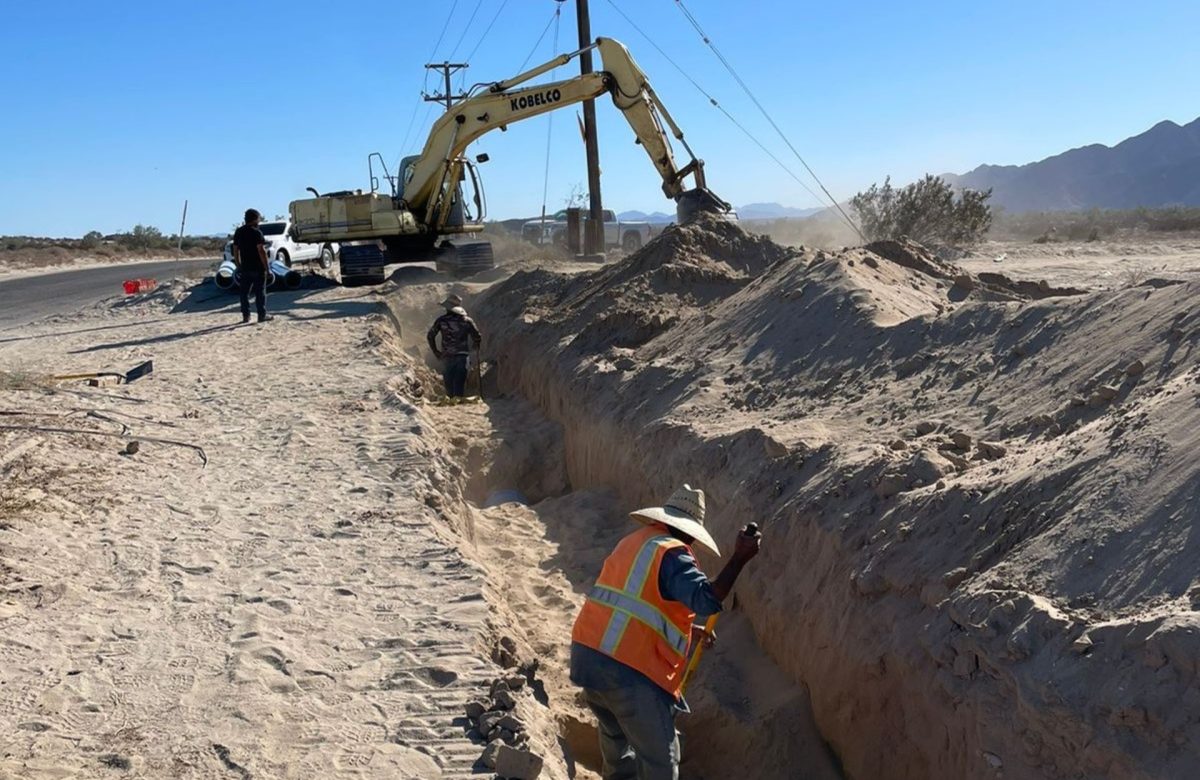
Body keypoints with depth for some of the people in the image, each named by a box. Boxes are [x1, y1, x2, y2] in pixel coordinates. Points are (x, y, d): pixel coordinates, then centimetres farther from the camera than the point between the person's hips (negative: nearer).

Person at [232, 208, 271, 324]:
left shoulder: (238, 232, 10)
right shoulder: (256, 232, -11)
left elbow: (235, 250, 12)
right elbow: (261, 250, -17)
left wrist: (238, 265, 18)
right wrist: (266, 266, -12)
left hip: (244, 267, 6)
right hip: (257, 267, -6)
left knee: (244, 292, 9)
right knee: (260, 292, 0)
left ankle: (246, 316, 9)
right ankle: (262, 315, 1)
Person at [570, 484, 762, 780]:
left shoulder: (632, 542, 18)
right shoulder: (671, 552, -10)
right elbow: (707, 599, -24)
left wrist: (688, 630, 30)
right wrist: (740, 558, -21)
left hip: (587, 655, 9)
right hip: (628, 669, -9)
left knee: (615, 733, 32)